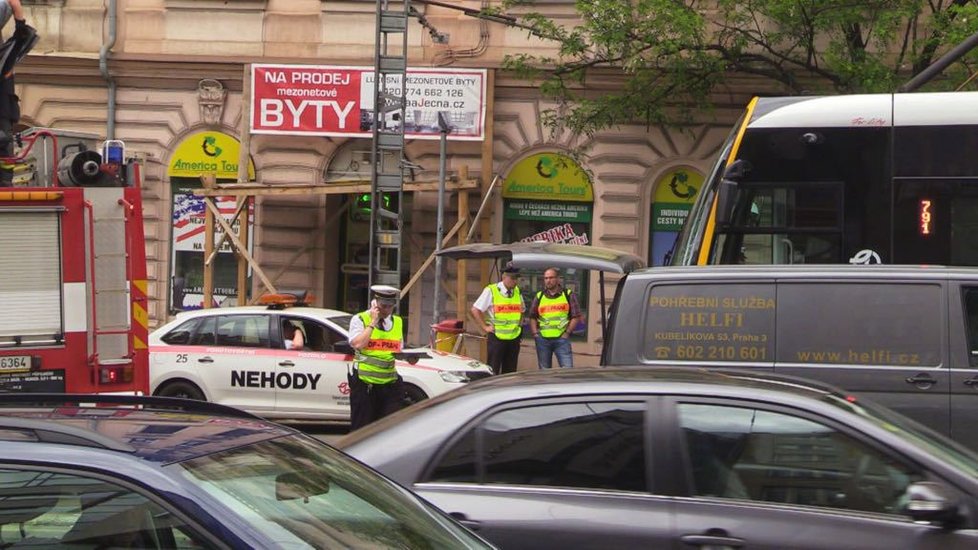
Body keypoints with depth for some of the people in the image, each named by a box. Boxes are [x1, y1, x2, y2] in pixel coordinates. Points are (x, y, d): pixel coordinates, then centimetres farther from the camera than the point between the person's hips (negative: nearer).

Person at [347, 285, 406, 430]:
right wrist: (373, 322, -12)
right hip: (364, 383, -4)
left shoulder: (398, 322, 15)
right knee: (362, 428, 3)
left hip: (390, 382, 4)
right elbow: (357, 344, -16)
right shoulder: (360, 319, 0)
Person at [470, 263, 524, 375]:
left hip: (514, 337, 5)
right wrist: (485, 327, -8)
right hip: (496, 337, -5)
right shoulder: (491, 291, -7)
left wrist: (519, 323, 13)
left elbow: (522, 309, 28)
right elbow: (475, 310, -5)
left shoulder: (517, 291, 10)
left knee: (510, 372, 7)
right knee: (493, 372, -5)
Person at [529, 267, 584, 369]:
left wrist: (567, 333, -7)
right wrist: (535, 333, 1)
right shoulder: (539, 296, 14)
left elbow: (576, 317, 3)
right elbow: (532, 317, 15)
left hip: (561, 338, -3)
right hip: (542, 339, 3)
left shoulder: (568, 295, 6)